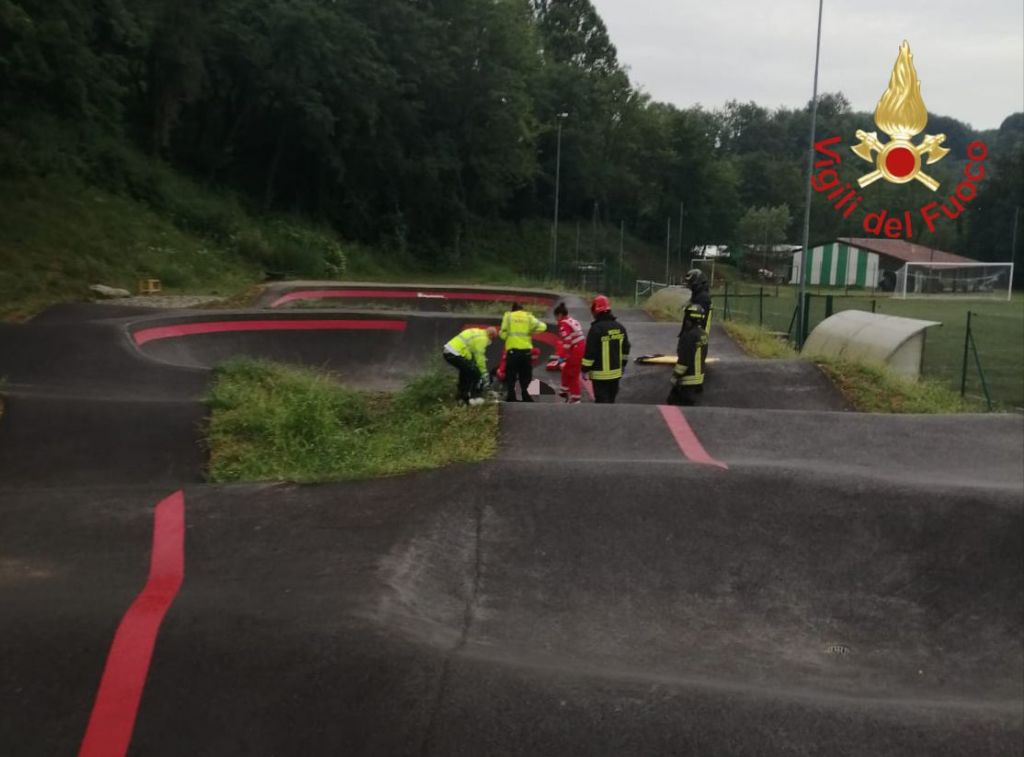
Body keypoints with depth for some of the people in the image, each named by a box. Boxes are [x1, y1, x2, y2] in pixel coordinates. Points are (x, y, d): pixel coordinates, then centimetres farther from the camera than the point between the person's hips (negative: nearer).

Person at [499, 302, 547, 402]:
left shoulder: (508, 316, 6)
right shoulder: (528, 316, 9)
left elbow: (503, 333, -1)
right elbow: (542, 326, -1)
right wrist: (531, 333, 10)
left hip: (512, 349, -1)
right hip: (526, 349, 1)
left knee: (511, 376, 5)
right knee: (525, 375, 11)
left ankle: (511, 397, -1)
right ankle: (526, 396, 6)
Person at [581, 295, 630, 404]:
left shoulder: (596, 329, -18)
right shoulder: (619, 327, 6)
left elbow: (590, 352, -18)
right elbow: (626, 349, 14)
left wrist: (585, 369, -8)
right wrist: (622, 365, 25)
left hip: (600, 374, -7)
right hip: (616, 372, 7)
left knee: (602, 400, -4)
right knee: (610, 399, 18)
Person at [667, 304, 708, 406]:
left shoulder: (689, 336, -22)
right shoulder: (703, 334, 7)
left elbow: (683, 360, -22)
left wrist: (675, 377, -14)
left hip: (687, 380, -9)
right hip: (699, 377, 9)